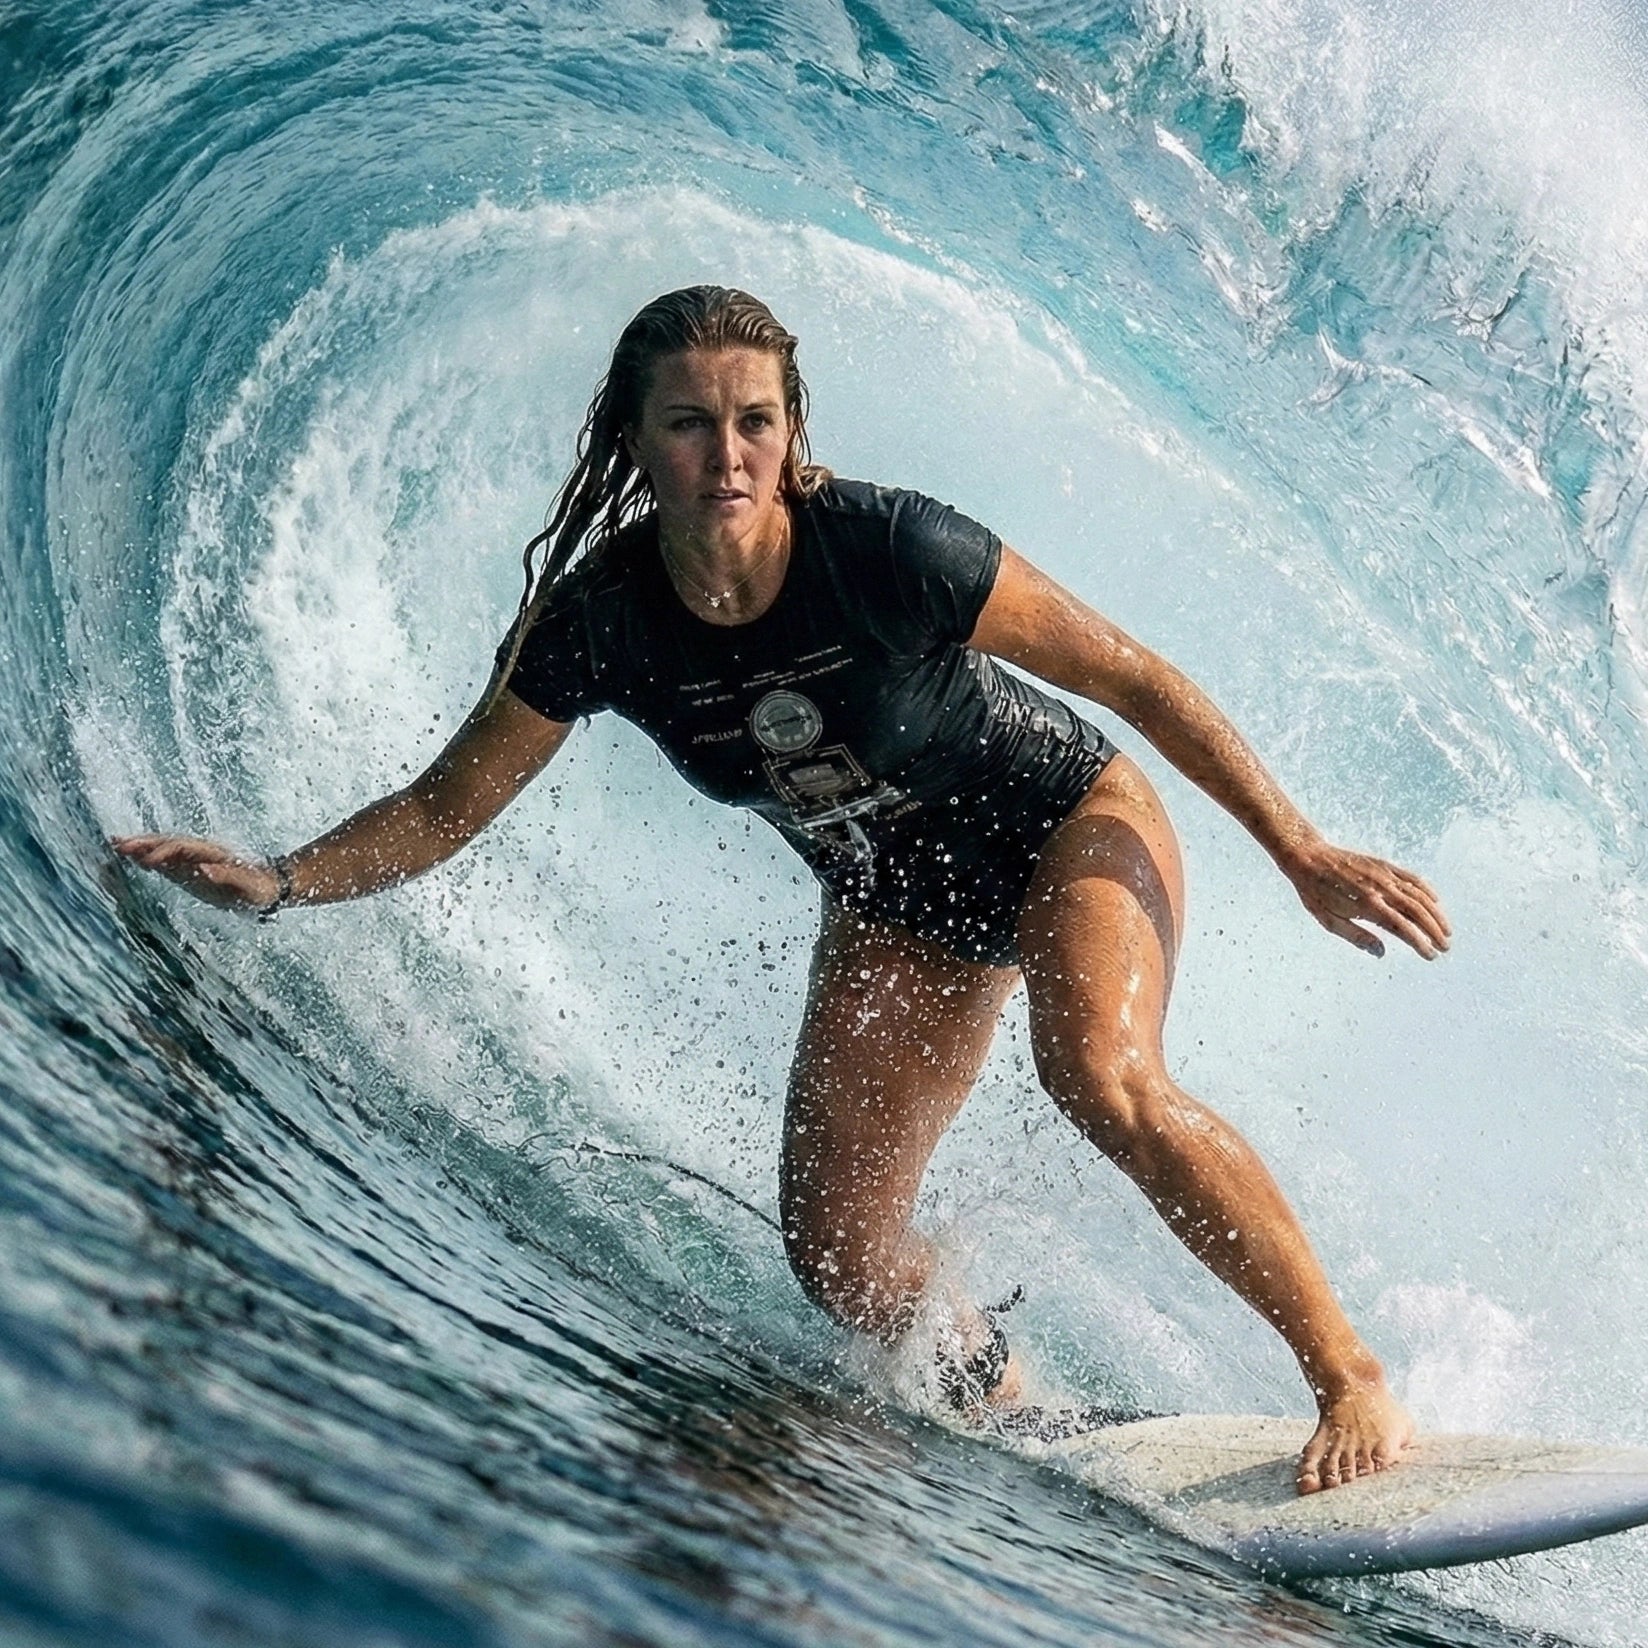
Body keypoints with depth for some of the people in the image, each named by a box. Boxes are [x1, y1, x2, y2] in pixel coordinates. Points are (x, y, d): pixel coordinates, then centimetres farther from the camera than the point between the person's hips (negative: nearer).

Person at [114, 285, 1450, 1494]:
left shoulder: (886, 549, -31)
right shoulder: (599, 621, -21)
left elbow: (1136, 678, -20)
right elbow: (446, 808, -7)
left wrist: (1304, 856, -17)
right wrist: (280, 883, -23)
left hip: (1065, 823, -4)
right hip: (897, 904, 4)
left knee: (1102, 1079, -32)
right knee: (838, 1254, -4)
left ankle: (1354, 1384, -19)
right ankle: (1012, 1412, 25)